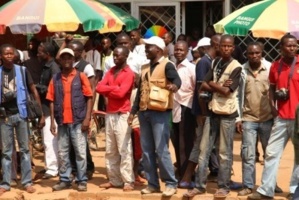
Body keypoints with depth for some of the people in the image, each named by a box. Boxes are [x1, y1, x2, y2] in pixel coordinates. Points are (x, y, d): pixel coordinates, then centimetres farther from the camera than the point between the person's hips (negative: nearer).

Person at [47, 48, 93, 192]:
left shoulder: (81, 76, 1)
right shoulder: (55, 79, 8)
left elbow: (89, 98, -1)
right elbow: (52, 101, 8)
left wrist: (87, 118, -9)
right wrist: (52, 121, 2)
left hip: (78, 121, -3)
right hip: (62, 122, 3)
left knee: (80, 152, 1)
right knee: (62, 153, 8)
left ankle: (82, 181, 8)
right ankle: (64, 180, 17)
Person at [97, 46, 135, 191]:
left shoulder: (129, 73, -7)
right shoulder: (111, 71, 15)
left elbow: (121, 93, -18)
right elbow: (99, 87, 4)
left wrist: (107, 90, -3)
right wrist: (114, 88, -9)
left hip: (122, 115, -7)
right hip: (109, 114, 7)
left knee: (124, 150, -7)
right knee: (110, 150, 9)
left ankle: (128, 181, -4)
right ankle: (114, 180, 15)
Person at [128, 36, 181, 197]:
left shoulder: (166, 65, -6)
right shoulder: (145, 67, 17)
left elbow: (177, 80, -23)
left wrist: (174, 86, -47)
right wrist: (133, 111, 15)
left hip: (160, 112, -7)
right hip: (144, 112, 7)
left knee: (161, 150, -8)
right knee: (146, 151, 8)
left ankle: (171, 183, 2)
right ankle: (152, 183, 16)